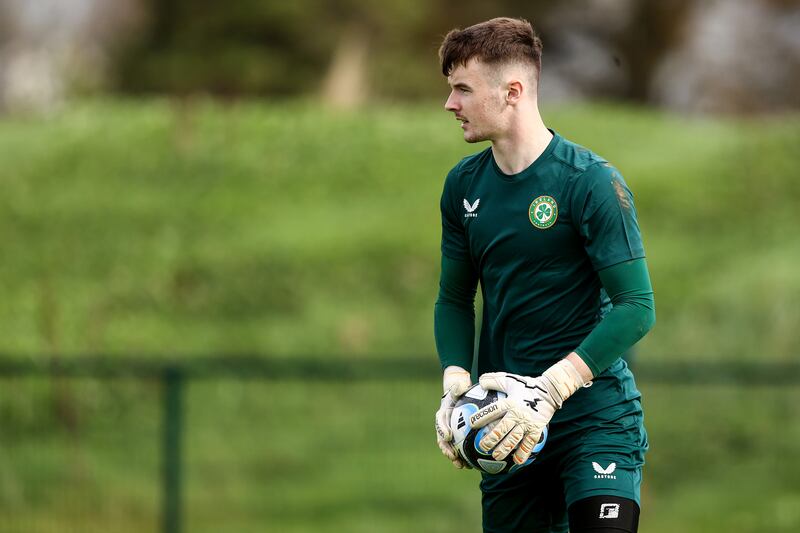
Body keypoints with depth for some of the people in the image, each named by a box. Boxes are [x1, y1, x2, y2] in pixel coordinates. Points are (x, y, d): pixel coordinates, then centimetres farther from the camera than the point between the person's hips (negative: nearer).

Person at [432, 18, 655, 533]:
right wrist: (455, 383, -3)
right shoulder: (464, 185, 6)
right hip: (507, 422, 5)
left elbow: (637, 307, -15)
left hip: (595, 417, -5)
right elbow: (454, 298, 15)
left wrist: (549, 389, -21)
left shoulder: (592, 181, -12)